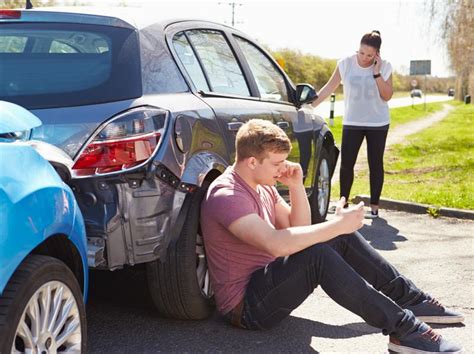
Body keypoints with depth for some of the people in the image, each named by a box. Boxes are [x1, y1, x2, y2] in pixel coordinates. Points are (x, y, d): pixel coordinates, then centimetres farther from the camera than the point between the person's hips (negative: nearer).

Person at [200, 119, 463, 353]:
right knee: (317, 255, -32)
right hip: (245, 305, -10)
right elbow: (276, 244, -37)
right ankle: (402, 329, -27)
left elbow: (298, 229, 10)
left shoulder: (262, 185, 8)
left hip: (269, 282, 10)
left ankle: (410, 299, 7)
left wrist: (296, 187, -5)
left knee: (341, 238, 0)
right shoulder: (226, 196, -23)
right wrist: (337, 225, -31)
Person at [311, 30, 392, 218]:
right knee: (346, 163, -2)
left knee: (375, 164, 4)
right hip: (352, 123, 1)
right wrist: (311, 105, -7)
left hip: (377, 124, 0)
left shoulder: (385, 67, -6)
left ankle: (374, 207, 11)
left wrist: (377, 73, -19)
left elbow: (387, 96, -11)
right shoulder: (346, 64, -6)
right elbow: (329, 87, -2)